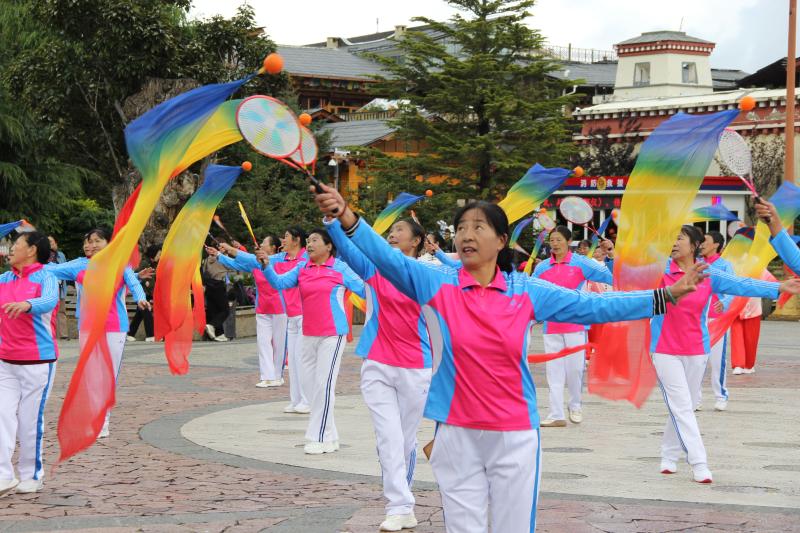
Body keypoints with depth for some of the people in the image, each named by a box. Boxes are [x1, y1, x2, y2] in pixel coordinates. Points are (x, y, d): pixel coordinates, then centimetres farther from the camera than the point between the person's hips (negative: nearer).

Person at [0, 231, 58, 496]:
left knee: (30, 420, 1)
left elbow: (49, 301, -28)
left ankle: (31, 476, 14)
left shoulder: (45, 278, -8)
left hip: (37, 362, -5)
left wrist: (26, 304, -48)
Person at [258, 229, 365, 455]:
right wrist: (266, 265, -13)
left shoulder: (340, 268, -4)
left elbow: (363, 289, 0)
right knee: (314, 384, 9)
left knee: (324, 383, -9)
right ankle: (329, 437, 19)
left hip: (332, 334, -6)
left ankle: (319, 438, -2)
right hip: (309, 335, 6)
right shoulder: (302, 269, 8)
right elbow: (279, 283, 1)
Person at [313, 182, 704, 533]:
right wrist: (345, 216, -32)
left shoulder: (526, 292, 1)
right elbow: (386, 257, -16)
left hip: (515, 435, 1)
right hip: (457, 434, -1)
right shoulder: (436, 284, -3)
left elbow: (594, 306, 3)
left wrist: (666, 296, -1)